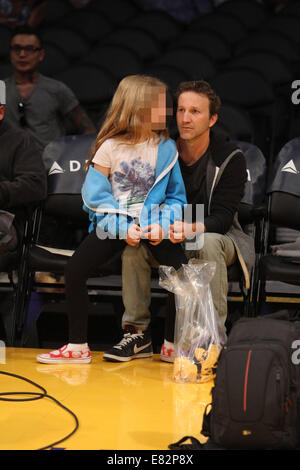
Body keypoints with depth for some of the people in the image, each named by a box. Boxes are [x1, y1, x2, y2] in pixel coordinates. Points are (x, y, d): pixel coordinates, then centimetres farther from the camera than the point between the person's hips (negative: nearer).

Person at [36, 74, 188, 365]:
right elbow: (96, 195, -3)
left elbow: (176, 196, 6)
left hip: (154, 224, 1)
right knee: (74, 272, -11)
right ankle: (77, 346, 4)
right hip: (114, 224, 0)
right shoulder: (110, 147, -2)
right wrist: (124, 227, -14)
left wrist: (163, 224, -13)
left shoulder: (166, 147, 3)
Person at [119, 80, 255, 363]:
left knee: (209, 243, -37)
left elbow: (221, 218, -19)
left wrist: (191, 229, -40)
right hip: (168, 241, 3)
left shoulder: (230, 158, -12)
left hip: (215, 236, -3)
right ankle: (136, 330, -17)